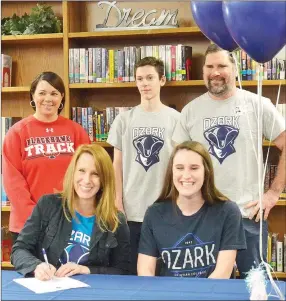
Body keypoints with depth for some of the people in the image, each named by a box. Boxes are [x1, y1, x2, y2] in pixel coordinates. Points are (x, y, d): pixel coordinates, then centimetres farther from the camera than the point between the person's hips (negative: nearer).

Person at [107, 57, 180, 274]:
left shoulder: (175, 119, 0)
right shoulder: (124, 119, 5)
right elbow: (117, 164, 7)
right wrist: (117, 201, 1)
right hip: (131, 210, 2)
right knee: (131, 269, 8)